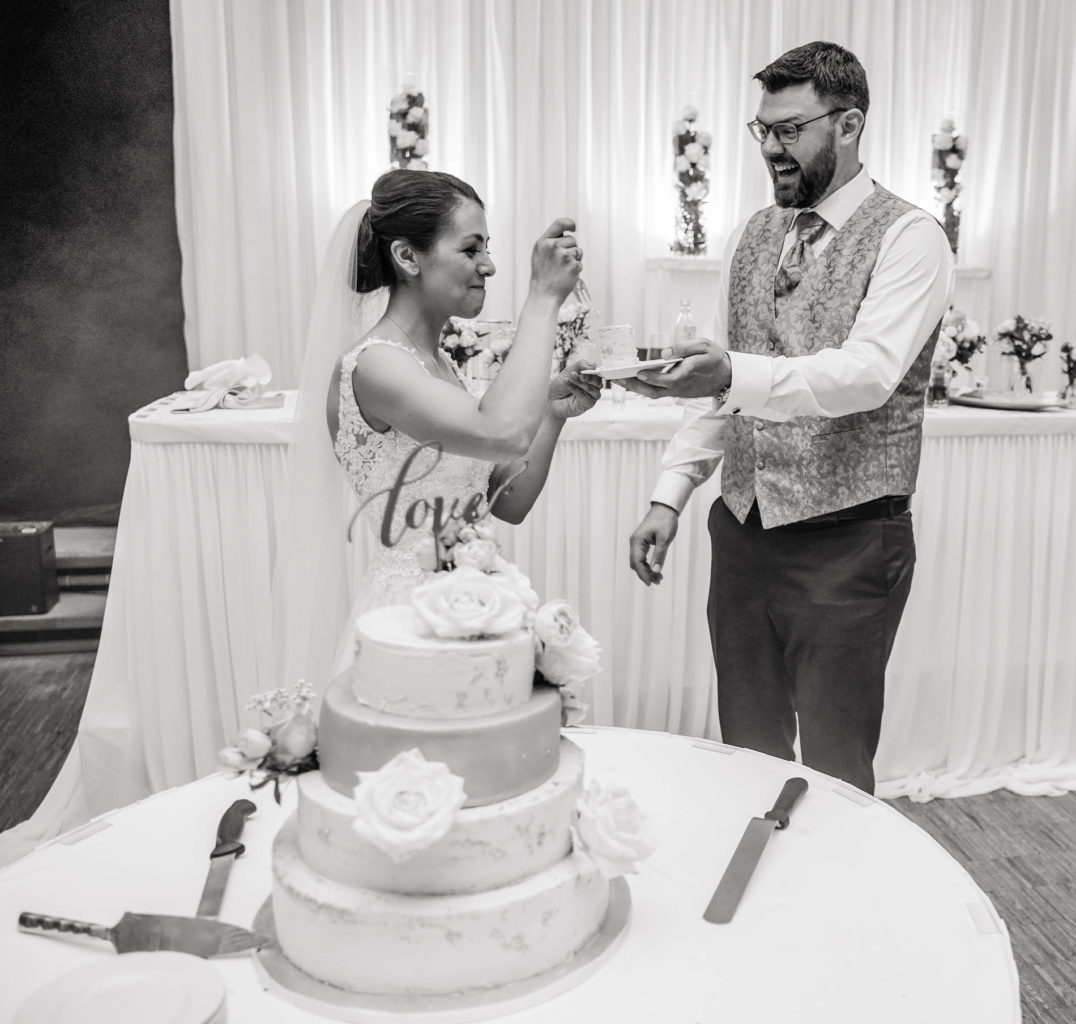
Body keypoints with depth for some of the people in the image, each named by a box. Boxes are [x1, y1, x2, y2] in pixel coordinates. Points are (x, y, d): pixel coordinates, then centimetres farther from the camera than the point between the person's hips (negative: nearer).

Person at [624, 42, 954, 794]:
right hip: (743, 533, 6)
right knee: (746, 755, 17)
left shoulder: (908, 237, -9)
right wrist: (671, 495, 3)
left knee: (834, 773, 8)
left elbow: (869, 373, -24)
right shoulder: (753, 237, 10)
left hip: (847, 544, -5)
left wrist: (737, 374, -39)